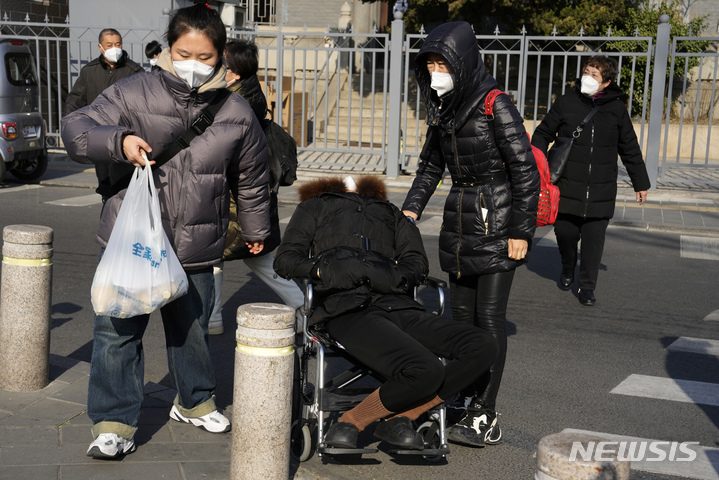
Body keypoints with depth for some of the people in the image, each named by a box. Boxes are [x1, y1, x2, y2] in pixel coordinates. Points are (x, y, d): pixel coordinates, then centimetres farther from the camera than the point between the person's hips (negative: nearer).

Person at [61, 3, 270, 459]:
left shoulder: (237, 114, 1)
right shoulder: (134, 93, -6)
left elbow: (251, 178, 14)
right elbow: (76, 128, -8)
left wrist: (255, 230, 25)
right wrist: (119, 140, -27)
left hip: (195, 249, 2)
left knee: (192, 331, 17)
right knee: (117, 330, 0)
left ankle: (196, 401, 42)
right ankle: (114, 421, 15)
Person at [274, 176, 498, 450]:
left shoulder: (390, 212, 34)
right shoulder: (315, 206, 29)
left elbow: (417, 263, 18)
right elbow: (285, 260, 15)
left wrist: (393, 276, -6)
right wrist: (322, 269, -6)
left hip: (397, 307, 5)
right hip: (348, 312, -5)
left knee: (483, 348, -17)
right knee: (425, 371, -30)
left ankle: (398, 419, -12)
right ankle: (348, 421, -11)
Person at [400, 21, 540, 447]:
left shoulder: (495, 105, -14)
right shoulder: (443, 108, 8)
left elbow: (525, 169, -14)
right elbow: (431, 165, 21)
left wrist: (521, 231, -16)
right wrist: (411, 209, 10)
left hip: (496, 220, -7)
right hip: (460, 220, 7)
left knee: (489, 316, -7)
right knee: (462, 312, 10)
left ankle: (485, 419, -3)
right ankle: (467, 400, 22)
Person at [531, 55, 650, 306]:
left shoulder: (617, 108, 4)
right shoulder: (566, 102, 1)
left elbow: (630, 149, 14)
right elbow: (543, 134, 11)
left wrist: (641, 183, 17)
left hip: (601, 190, 0)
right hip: (568, 186, 0)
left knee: (594, 239, 0)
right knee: (565, 232, 3)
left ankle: (587, 286, 16)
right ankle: (567, 269, 35)